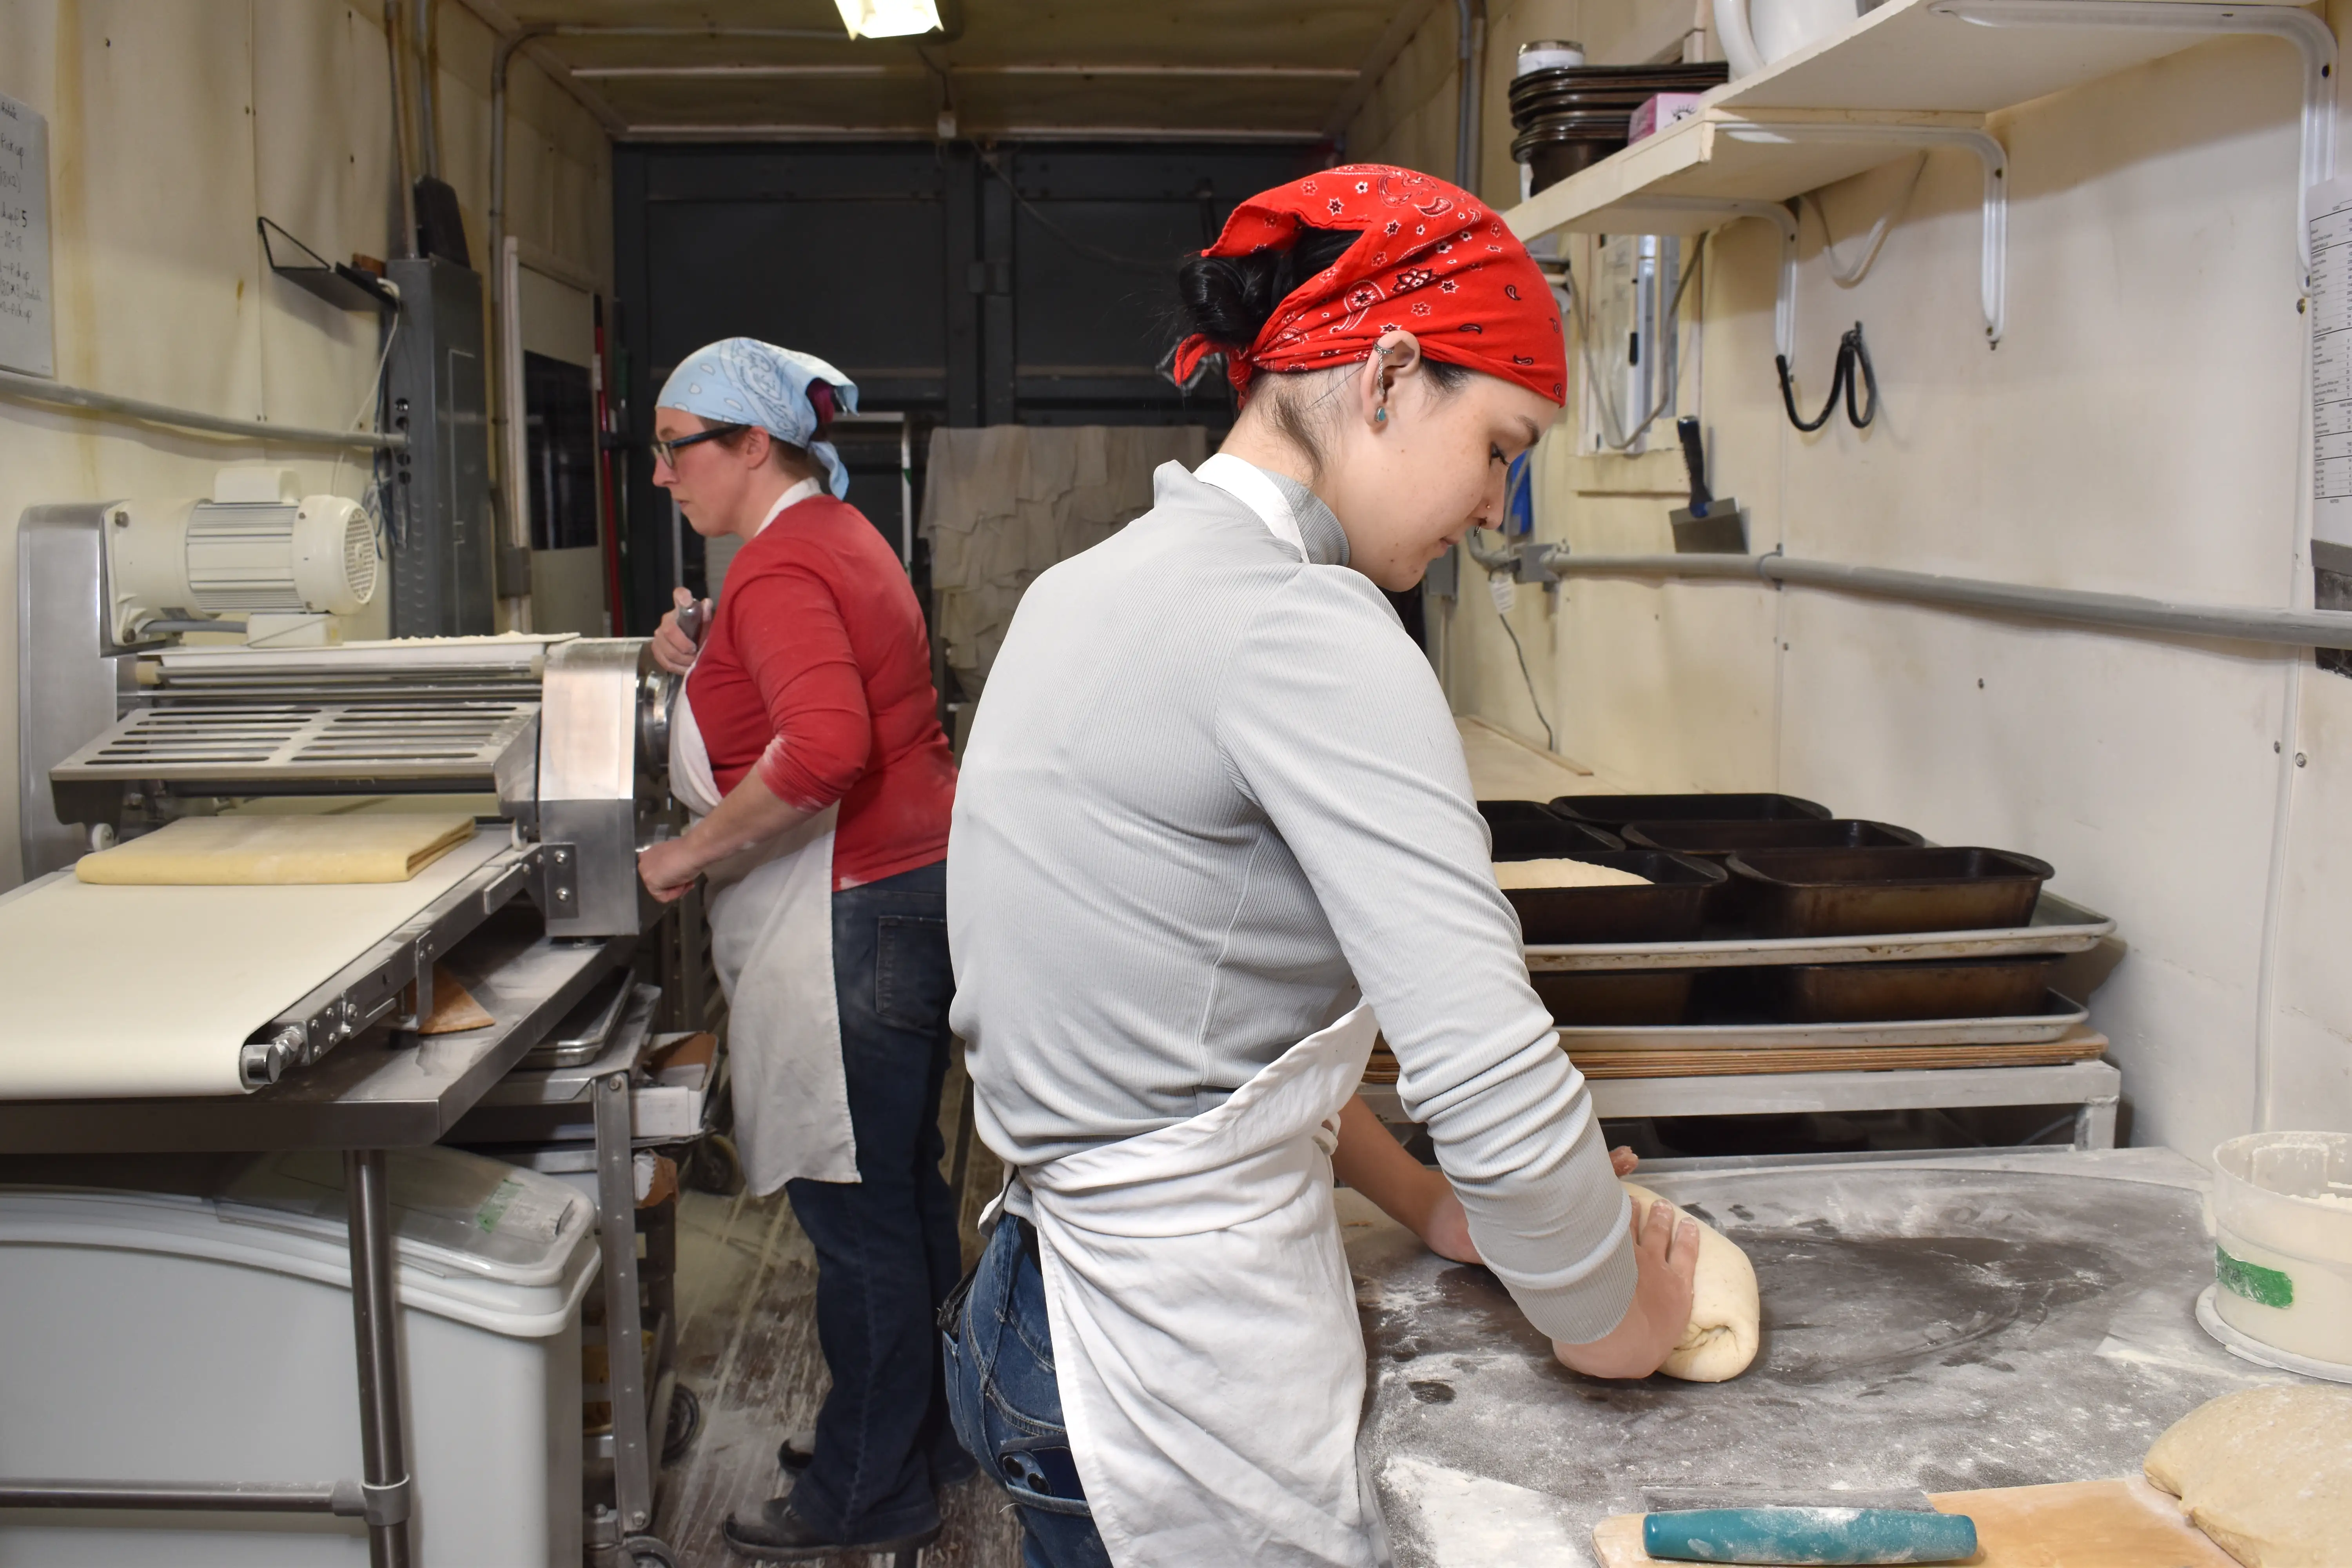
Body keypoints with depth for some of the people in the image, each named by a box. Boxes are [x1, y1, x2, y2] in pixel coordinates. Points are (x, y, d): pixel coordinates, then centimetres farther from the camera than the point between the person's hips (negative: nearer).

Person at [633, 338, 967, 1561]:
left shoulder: (780, 567, -17)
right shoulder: (834, 534, 16)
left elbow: (823, 748, -32)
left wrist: (694, 853, -23)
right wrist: (709, 668, 14)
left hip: (852, 917, -11)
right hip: (912, 887, 11)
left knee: (854, 1211, 0)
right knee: (898, 1186, 19)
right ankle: (925, 1429, 34)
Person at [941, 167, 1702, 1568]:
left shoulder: (1102, 583, 7)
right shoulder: (1310, 632, -21)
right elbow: (1494, 1070, -27)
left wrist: (1422, 1200, 13)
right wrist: (1612, 1324, -9)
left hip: (1044, 1301, 9)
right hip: (1190, 1376, -9)